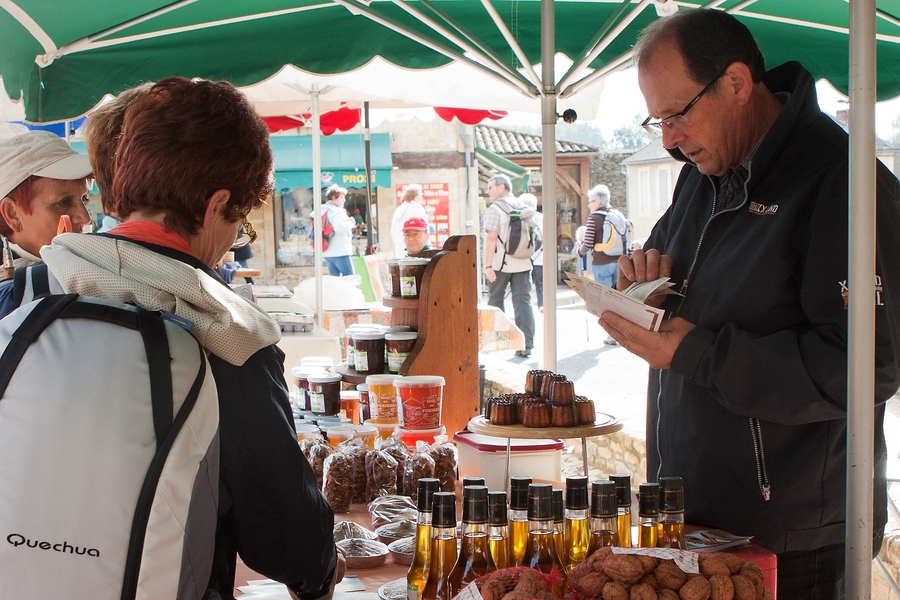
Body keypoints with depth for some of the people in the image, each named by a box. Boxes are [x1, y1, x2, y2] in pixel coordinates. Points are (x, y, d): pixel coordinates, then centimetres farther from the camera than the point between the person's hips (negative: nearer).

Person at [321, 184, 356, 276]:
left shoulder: (322, 211, 17)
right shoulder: (337, 211, -11)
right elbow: (339, 228, -26)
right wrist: (350, 223, -10)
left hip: (327, 252, 9)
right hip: (339, 252, -9)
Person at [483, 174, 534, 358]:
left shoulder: (495, 209, -8)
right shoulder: (524, 208, 11)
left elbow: (491, 238, -14)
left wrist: (488, 265, -14)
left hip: (501, 263, -5)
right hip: (523, 263, 5)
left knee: (495, 301, 10)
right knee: (523, 301, 0)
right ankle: (526, 345, -7)